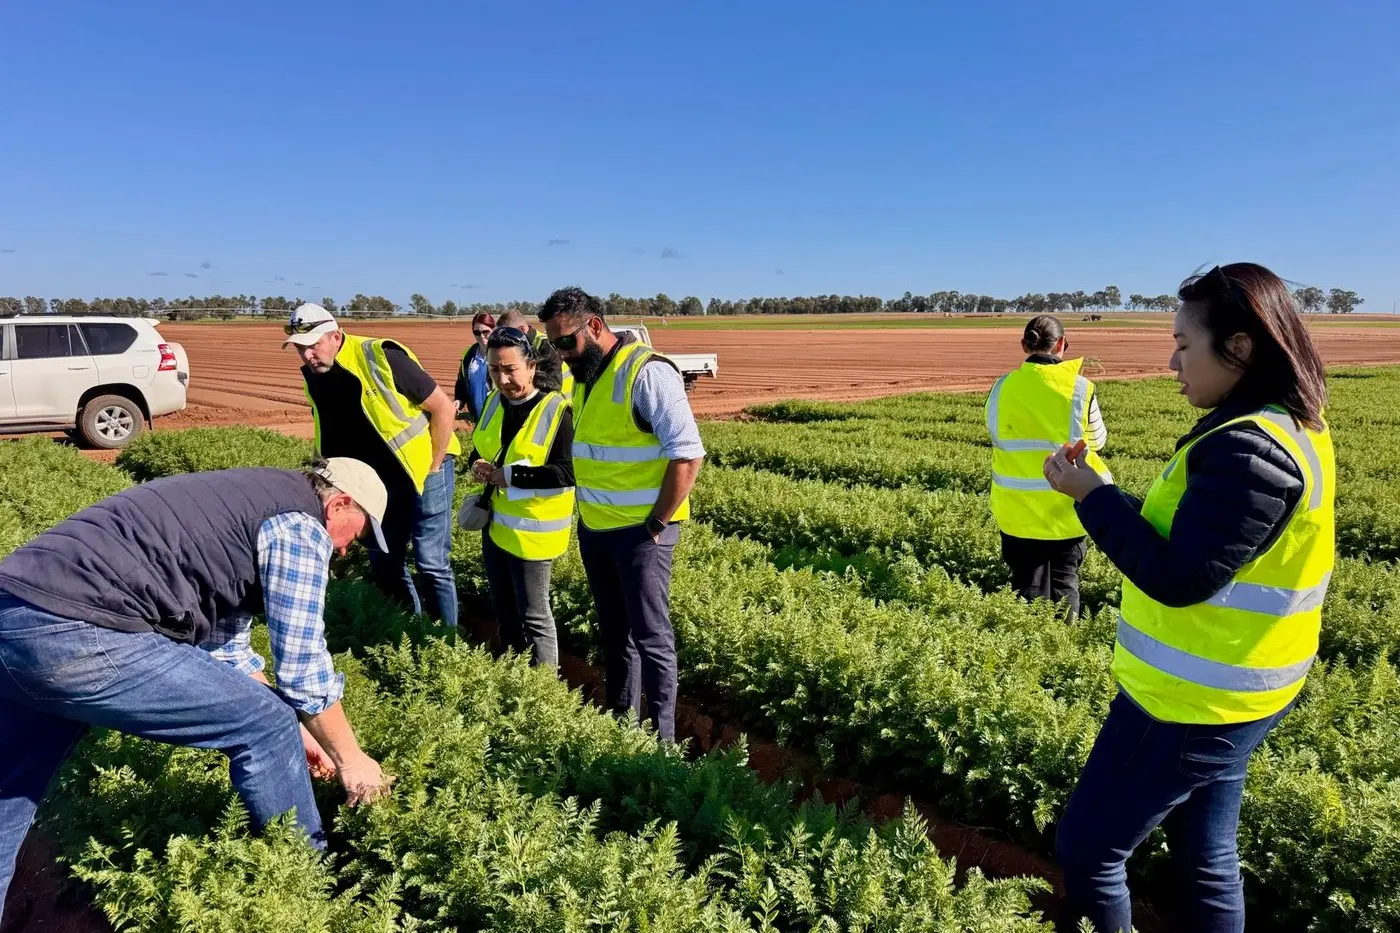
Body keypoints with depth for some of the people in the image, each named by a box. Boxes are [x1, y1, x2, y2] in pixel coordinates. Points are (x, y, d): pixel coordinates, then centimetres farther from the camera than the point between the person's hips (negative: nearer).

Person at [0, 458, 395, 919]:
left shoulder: (247, 504, 26)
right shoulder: (299, 525, -2)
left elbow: (225, 644, 32)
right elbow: (303, 669, -2)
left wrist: (291, 729, 37)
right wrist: (349, 757, 13)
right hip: (76, 636, -10)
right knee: (268, 727, 1)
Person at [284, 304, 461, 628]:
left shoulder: (381, 358, -22)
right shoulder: (314, 376, -2)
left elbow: (443, 408, -18)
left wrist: (433, 467, -14)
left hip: (423, 468, -7)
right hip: (382, 479, 7)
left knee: (432, 563, -5)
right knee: (383, 563, 11)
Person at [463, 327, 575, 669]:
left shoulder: (556, 410, -19)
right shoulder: (493, 402, 5)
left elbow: (567, 473, -26)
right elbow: (479, 448, 19)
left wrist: (510, 476, -24)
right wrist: (477, 465, -5)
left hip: (531, 531, -8)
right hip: (495, 524, 8)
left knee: (532, 614, 3)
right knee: (503, 608, 21)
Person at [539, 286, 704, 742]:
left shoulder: (647, 372, -18)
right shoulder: (582, 375, 9)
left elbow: (687, 455, -22)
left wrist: (657, 524, -18)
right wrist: (584, 511, 9)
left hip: (640, 532, -8)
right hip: (594, 529, 8)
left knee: (649, 636, 2)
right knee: (614, 632, 18)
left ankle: (661, 740, 16)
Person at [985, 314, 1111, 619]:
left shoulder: (1002, 388, -8)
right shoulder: (1079, 388, -12)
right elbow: (1097, 441, 2)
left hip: (1018, 509, 1)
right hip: (1066, 507, -1)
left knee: (1027, 585, 13)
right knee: (1064, 579, 20)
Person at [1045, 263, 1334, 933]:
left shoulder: (1247, 449, -26)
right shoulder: (1293, 426, 6)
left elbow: (1180, 579, -27)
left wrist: (1093, 495, -19)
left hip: (1191, 703, -10)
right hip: (1230, 693, 10)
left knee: (1086, 849, 5)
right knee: (1206, 853, 22)